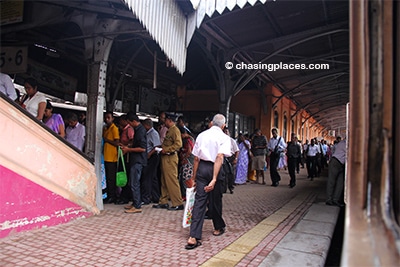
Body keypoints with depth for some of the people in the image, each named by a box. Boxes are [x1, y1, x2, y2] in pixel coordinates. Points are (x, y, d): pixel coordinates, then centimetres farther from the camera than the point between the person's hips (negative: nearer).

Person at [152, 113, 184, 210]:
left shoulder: (175, 130, -11)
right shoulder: (169, 130, 19)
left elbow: (178, 144, -21)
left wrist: (166, 150, -19)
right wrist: (161, 147, 10)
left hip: (170, 158, -10)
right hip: (165, 158, 10)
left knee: (172, 180, -8)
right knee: (164, 180, 13)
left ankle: (178, 204, -2)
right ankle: (163, 202, 22)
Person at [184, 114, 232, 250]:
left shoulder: (201, 135, 9)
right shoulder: (224, 137, -3)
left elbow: (196, 158, 8)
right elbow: (220, 157, -18)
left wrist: (193, 178, 13)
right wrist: (214, 179, -22)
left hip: (202, 167, 3)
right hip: (215, 168, -3)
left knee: (200, 200, 0)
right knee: (215, 200, 15)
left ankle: (193, 237, -7)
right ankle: (219, 227, 38)